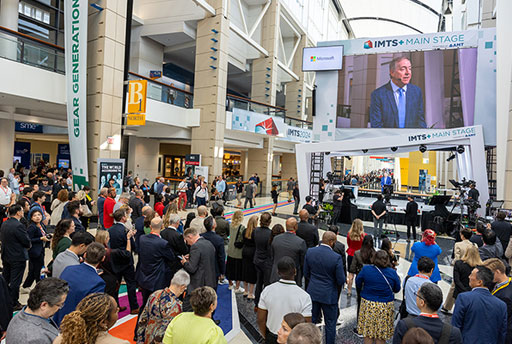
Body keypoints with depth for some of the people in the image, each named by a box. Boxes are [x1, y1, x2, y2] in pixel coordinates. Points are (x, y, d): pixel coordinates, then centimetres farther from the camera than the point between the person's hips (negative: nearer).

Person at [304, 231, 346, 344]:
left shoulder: (310, 252, -9)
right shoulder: (336, 257, -21)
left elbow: (306, 274, 1)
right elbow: (341, 281, -15)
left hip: (313, 293, 4)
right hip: (329, 295, -4)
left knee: (310, 321, 19)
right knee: (330, 324, 15)